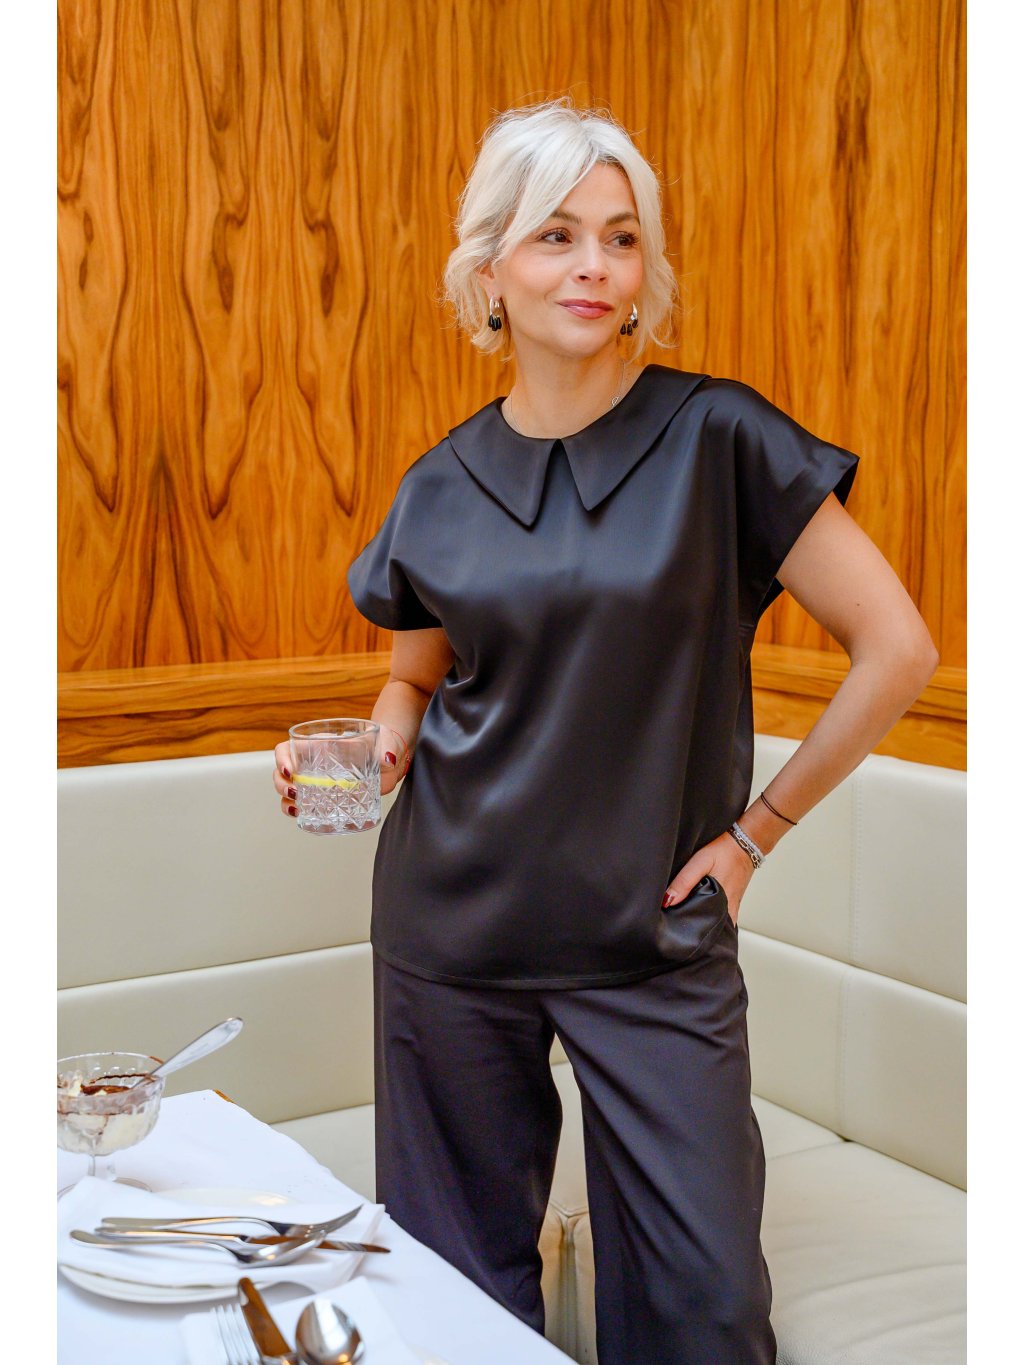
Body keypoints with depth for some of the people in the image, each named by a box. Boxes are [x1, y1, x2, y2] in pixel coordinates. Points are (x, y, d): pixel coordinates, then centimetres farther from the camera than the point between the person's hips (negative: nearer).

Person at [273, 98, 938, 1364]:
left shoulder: (717, 439, -8)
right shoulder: (443, 485, 3)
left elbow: (895, 651, -7)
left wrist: (752, 833, -4)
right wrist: (374, 750, -5)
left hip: (653, 932, -2)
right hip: (451, 924, 3)